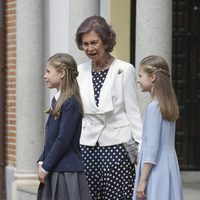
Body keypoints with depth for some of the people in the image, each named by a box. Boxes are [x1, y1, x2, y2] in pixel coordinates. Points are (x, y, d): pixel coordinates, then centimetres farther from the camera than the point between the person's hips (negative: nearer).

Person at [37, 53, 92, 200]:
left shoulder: (71, 103, -15)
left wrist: (46, 167, -14)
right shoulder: (57, 101, 13)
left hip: (67, 172, -9)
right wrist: (42, 162, 7)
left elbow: (63, 140, -18)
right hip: (53, 171, 9)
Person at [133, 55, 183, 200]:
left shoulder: (153, 107, -13)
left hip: (156, 171, -8)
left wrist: (142, 181, -15)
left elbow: (152, 147, -16)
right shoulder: (169, 105, 10)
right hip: (169, 169, 8)